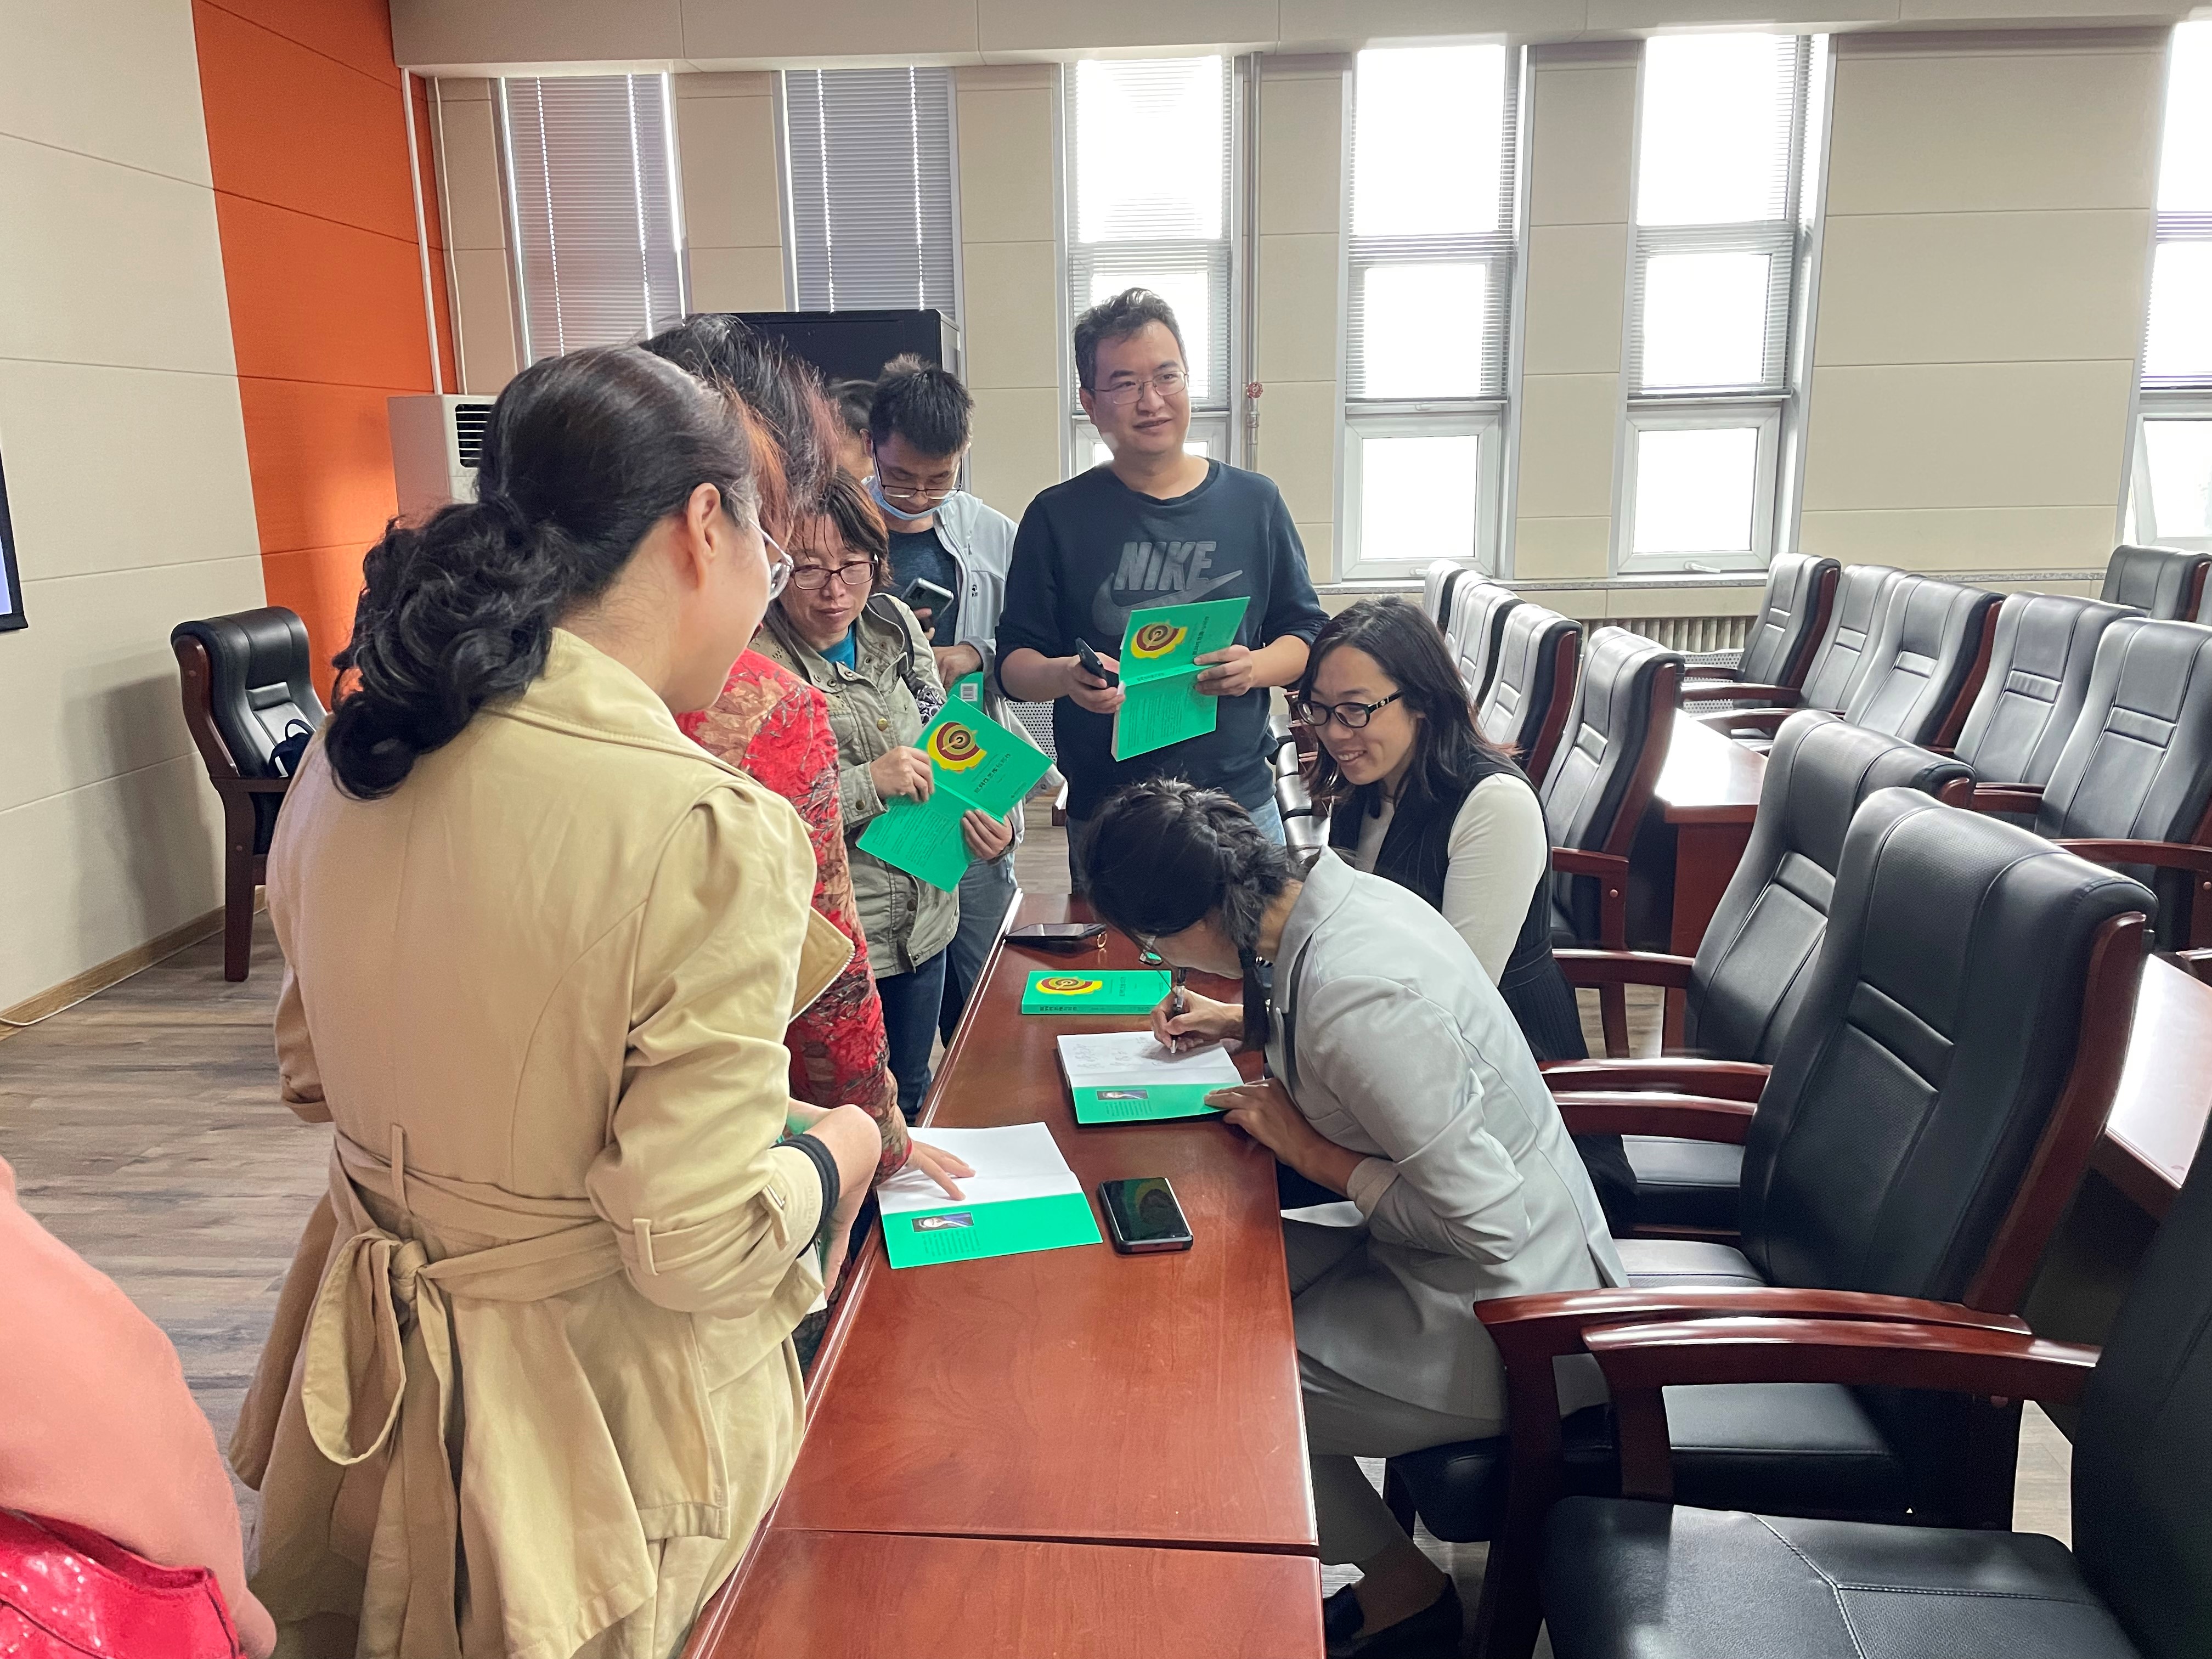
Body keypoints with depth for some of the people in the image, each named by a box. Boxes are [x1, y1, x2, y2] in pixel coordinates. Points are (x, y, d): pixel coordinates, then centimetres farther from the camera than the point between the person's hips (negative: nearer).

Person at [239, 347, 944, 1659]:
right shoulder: (705, 831, -30)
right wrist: (839, 1151, -6)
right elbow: (701, 1249, -25)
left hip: (379, 1378, 6)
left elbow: (313, 1072, 7)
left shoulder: (352, 758, -6)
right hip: (601, 1423, -6)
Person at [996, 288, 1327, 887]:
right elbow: (1013, 662, 0)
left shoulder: (1254, 502, 5)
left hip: (1242, 807, 1)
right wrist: (1062, 677, -22)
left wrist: (1256, 667, -14)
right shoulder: (1057, 517, 0)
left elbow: (1305, 635, 7)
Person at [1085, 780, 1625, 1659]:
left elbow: (1484, 1220, -28)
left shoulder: (1357, 998, -32)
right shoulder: (1342, 894, -4)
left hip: (1494, 1321, -9)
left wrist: (1306, 1148, -17)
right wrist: (1244, 1021, 13)